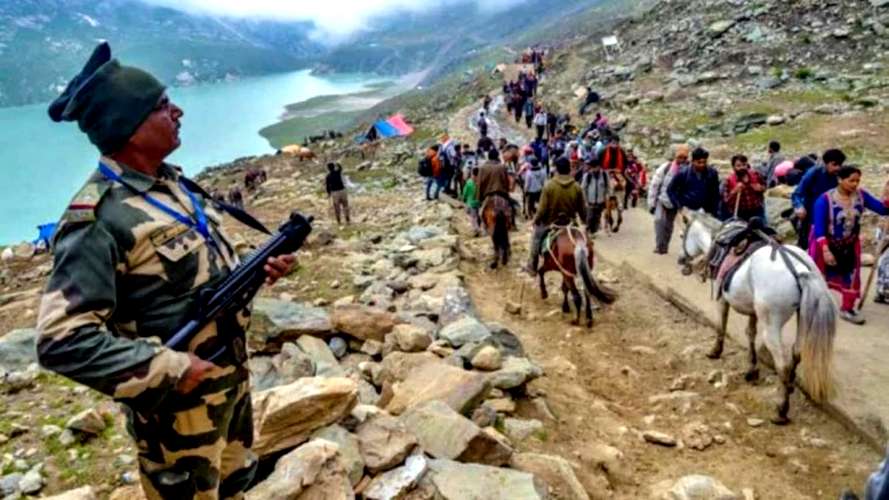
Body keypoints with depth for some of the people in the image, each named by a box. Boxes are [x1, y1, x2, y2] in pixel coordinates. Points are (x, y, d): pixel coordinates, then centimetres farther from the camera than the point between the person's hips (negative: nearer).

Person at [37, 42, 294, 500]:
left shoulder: (174, 184, 3)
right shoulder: (98, 221, -25)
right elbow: (62, 340, -28)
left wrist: (258, 271, -4)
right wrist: (171, 369, -27)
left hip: (233, 376, 8)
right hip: (179, 402, -8)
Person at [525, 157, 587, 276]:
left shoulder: (549, 186, -17)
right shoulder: (577, 187, -9)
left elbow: (542, 208, -14)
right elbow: (582, 209, -1)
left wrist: (536, 220, 3)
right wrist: (584, 221, 18)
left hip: (550, 222, -2)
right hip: (569, 223, 2)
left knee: (536, 237, 21)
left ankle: (533, 267, 27)